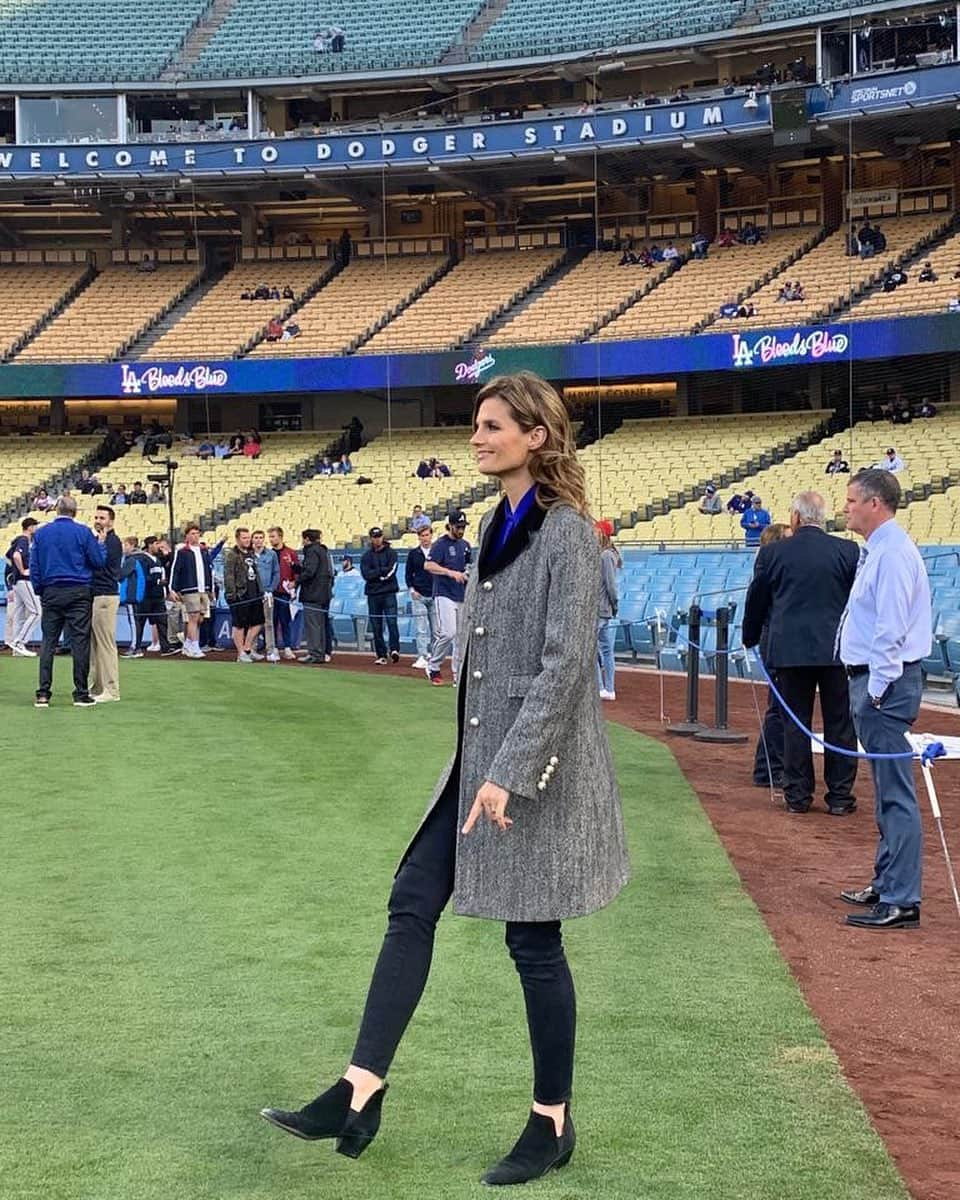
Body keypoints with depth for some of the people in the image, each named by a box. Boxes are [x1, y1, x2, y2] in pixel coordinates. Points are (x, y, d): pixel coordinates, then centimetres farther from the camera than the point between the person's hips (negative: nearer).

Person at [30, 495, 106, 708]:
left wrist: (39, 591, 15)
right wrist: (100, 544, 18)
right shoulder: (82, 532, -4)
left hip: (51, 593, 3)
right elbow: (99, 562, 0)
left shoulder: (41, 533, 6)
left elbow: (34, 567, 7)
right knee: (80, 641, -1)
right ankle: (81, 694, -1)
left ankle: (43, 694, 1)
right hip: (79, 593, -3)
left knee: (48, 642, 6)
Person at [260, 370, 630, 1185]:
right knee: (413, 906, 6)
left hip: (534, 766, -9)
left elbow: (566, 664, -21)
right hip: (478, 754, 9)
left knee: (533, 940, 1)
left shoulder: (566, 533, -15)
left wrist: (510, 773, -23)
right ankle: (361, 1094, 11)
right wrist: (478, 761, 19)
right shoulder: (497, 524, 11)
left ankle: (553, 1124, 16)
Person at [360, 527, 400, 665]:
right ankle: (381, 655, 7)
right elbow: (366, 574, -3)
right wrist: (383, 571, -8)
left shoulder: (391, 552, 6)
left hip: (389, 593, -3)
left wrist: (375, 573, -6)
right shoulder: (366, 555, 11)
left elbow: (391, 571, -8)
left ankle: (394, 649, -23)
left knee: (392, 621, -16)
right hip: (373, 594, 3)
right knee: (376, 626, 3)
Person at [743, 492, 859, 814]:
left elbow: (756, 602, 8)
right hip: (837, 650, 0)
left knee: (795, 723, 8)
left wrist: (750, 639, 24)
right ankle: (840, 796, 8)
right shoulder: (847, 551, -2)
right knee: (839, 723, 6)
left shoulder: (772, 554, -1)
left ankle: (797, 794, 9)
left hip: (790, 650, 0)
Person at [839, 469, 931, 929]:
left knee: (895, 793, -9)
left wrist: (877, 691, -20)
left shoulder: (893, 553, -16)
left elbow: (891, 629, -21)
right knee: (886, 792, 18)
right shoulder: (876, 551, 16)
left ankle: (901, 902, -8)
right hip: (873, 682, 11)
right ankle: (886, 885, 28)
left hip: (885, 686, -11)